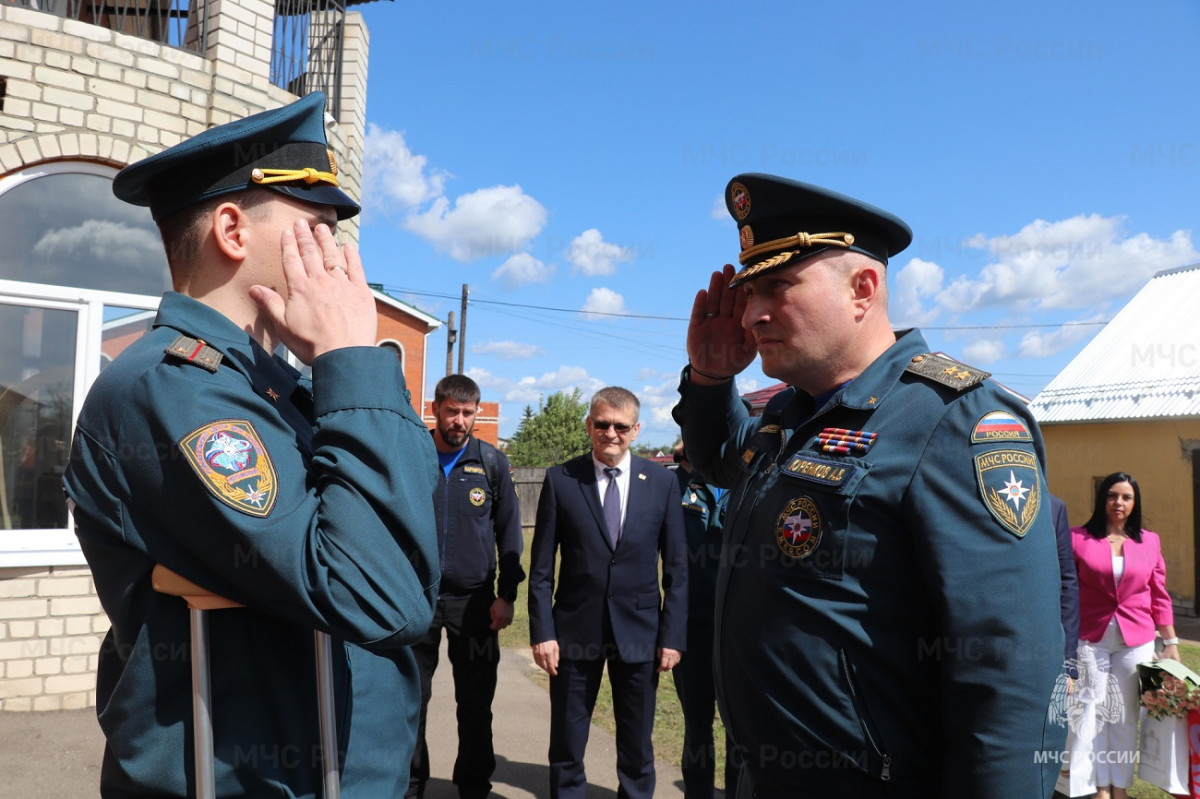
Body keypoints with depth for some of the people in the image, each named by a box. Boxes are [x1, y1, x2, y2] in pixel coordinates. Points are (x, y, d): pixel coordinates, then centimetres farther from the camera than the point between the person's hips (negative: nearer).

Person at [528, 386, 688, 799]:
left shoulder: (662, 481, 0)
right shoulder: (560, 479, -3)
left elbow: (676, 567, 1)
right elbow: (541, 567, -1)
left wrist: (673, 635, -3)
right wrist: (541, 630, -7)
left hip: (640, 632, 1)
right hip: (575, 628, 0)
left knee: (637, 749, 14)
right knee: (566, 748, 12)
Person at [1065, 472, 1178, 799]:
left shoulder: (1149, 541, 5)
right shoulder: (1078, 538, -3)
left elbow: (1159, 596, 9)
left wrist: (1171, 641, 9)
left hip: (1136, 642, 2)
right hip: (1090, 640, -2)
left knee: (1126, 715, 10)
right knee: (1091, 712, 2)